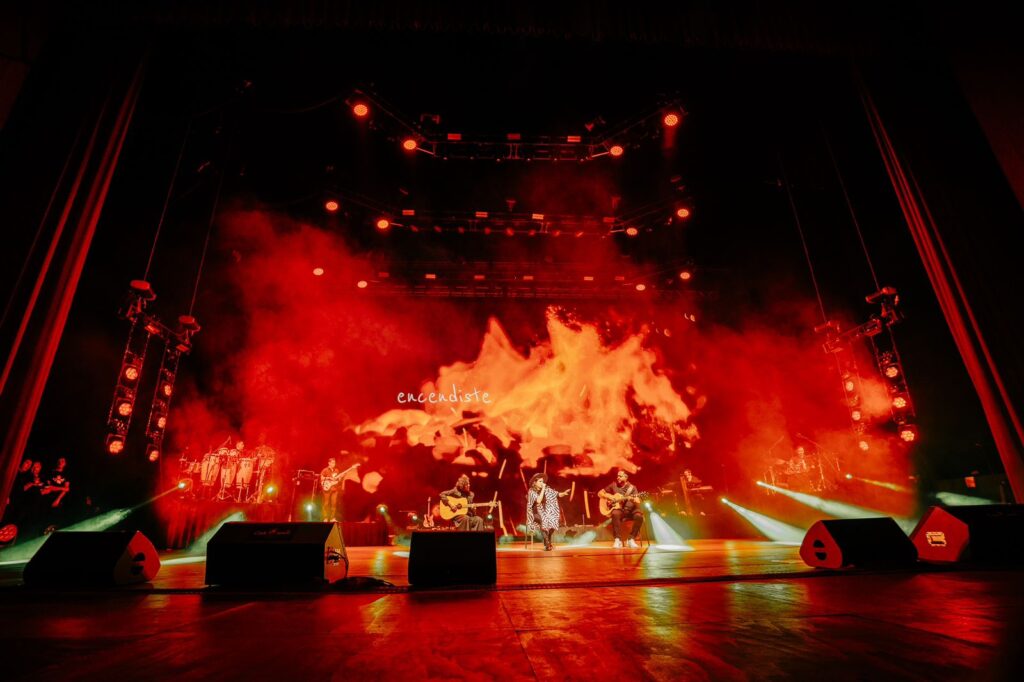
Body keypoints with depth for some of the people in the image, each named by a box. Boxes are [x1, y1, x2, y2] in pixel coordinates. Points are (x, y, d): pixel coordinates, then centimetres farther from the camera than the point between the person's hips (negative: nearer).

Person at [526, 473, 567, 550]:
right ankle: (547, 543, -30)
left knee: (553, 520, -25)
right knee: (543, 519, -35)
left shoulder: (547, 489, 3)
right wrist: (543, 489, -23)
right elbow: (538, 501, -25)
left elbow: (557, 494, -3)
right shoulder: (531, 492, -10)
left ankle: (548, 540, -6)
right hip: (535, 513, -4)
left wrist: (564, 493, -23)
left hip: (545, 512, 5)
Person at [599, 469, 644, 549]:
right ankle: (618, 540, -29)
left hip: (630, 510, 0)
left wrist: (633, 500, -30)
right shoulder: (613, 485, 8)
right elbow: (600, 493, 12)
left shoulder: (632, 488, 4)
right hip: (619, 509, 0)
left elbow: (638, 502, -6)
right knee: (615, 514, -37)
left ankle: (631, 539, -18)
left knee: (639, 516, -32)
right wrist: (608, 497, -7)